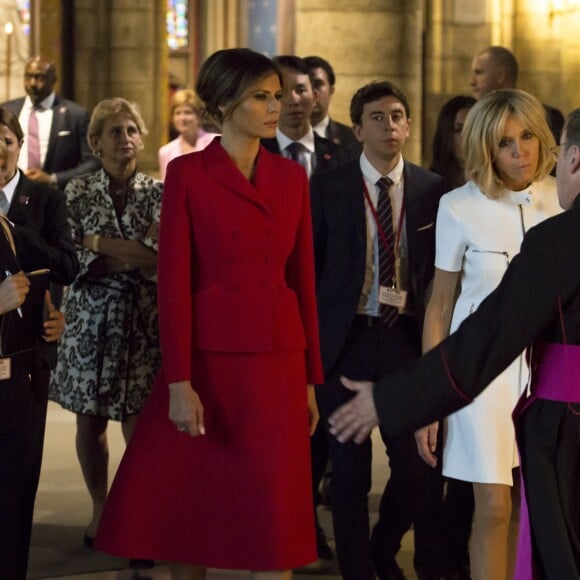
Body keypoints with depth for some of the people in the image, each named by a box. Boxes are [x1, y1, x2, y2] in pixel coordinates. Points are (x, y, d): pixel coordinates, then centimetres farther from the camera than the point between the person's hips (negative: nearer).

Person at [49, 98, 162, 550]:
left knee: (140, 428, -4)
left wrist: (99, 245, -13)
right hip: (90, 322, 1)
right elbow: (73, 262, -7)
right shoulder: (78, 193, 2)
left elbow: (166, 260, -12)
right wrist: (137, 253, -13)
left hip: (143, 324, -1)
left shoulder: (159, 194, 1)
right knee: (90, 423, 10)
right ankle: (100, 508, 29)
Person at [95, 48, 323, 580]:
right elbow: (173, 282, -7)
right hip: (208, 356, -3)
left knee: (274, 510, 3)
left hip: (278, 363, 3)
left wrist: (311, 377, 8)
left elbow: (304, 278, 10)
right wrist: (179, 382, -14)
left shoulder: (292, 177, 9)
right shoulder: (187, 174, -3)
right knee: (187, 505, 7)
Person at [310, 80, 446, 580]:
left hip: (408, 337, 1)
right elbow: (308, 265, 2)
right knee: (350, 471, 7)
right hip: (347, 338, -1)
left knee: (417, 465, 2)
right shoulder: (328, 187, -1)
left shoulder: (433, 189, 3)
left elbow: (439, 269, 7)